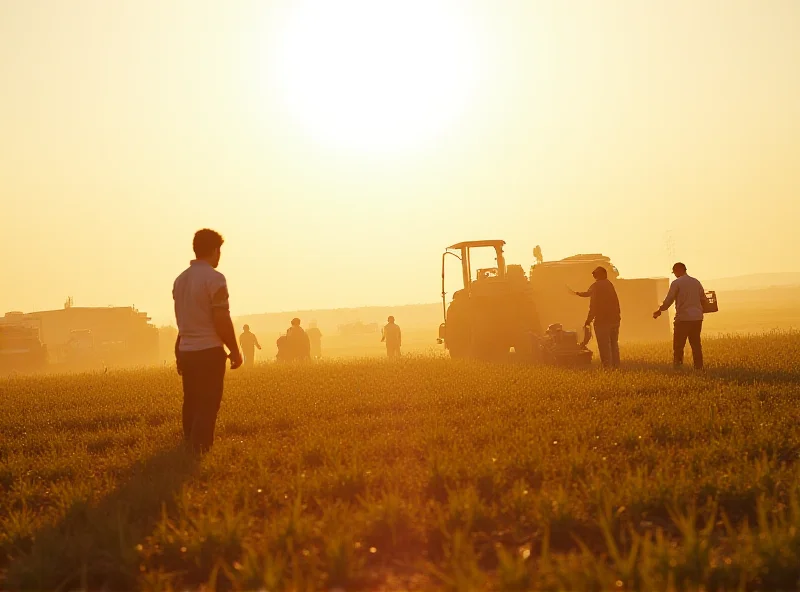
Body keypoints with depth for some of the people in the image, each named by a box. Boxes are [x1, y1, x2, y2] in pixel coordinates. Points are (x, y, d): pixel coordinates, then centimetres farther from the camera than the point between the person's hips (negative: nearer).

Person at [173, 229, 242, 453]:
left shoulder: (180, 279, 10)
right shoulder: (214, 278, -13)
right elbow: (222, 320, -15)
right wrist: (235, 350, -6)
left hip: (186, 351, 7)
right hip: (209, 351, -7)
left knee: (191, 403, 15)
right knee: (208, 405, -3)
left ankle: (189, 447, 21)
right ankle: (199, 450, -6)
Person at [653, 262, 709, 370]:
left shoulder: (676, 283, -5)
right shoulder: (696, 282, 11)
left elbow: (668, 300, -7)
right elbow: (704, 300, 13)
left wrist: (659, 311, 6)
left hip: (683, 318, -5)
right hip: (697, 318, 5)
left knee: (678, 345, 1)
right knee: (696, 344, 11)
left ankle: (677, 366, -4)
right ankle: (699, 367, 9)